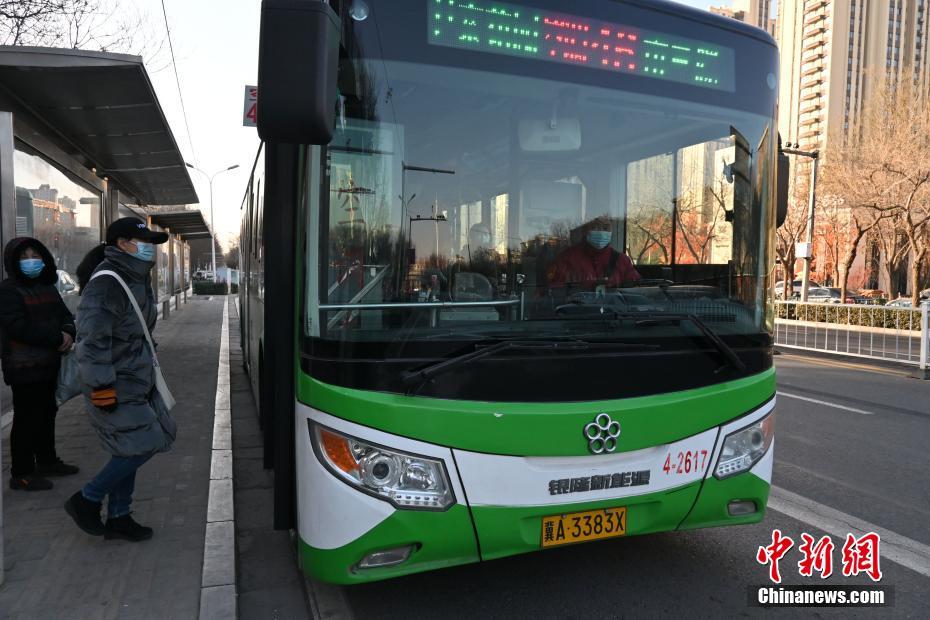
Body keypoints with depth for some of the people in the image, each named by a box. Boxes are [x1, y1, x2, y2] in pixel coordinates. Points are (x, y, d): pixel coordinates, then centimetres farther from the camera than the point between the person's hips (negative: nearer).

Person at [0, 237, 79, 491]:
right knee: (27, 419, -3)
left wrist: (68, 332, -10)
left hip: (48, 364, 8)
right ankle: (21, 474, 7)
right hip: (24, 368, -8)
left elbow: (65, 315, 13)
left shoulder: (48, 288, 15)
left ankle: (47, 461, 31)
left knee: (47, 413, 17)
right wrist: (58, 338, -19)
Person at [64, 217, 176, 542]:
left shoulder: (138, 278, 12)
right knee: (142, 445, -8)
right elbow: (91, 339, -23)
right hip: (116, 387, -10)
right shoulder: (107, 284, -19)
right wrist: (102, 387, -23)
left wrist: (147, 366, 23)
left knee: (129, 450, 13)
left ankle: (118, 518, 26)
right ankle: (86, 500, 11)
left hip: (136, 381, 10)